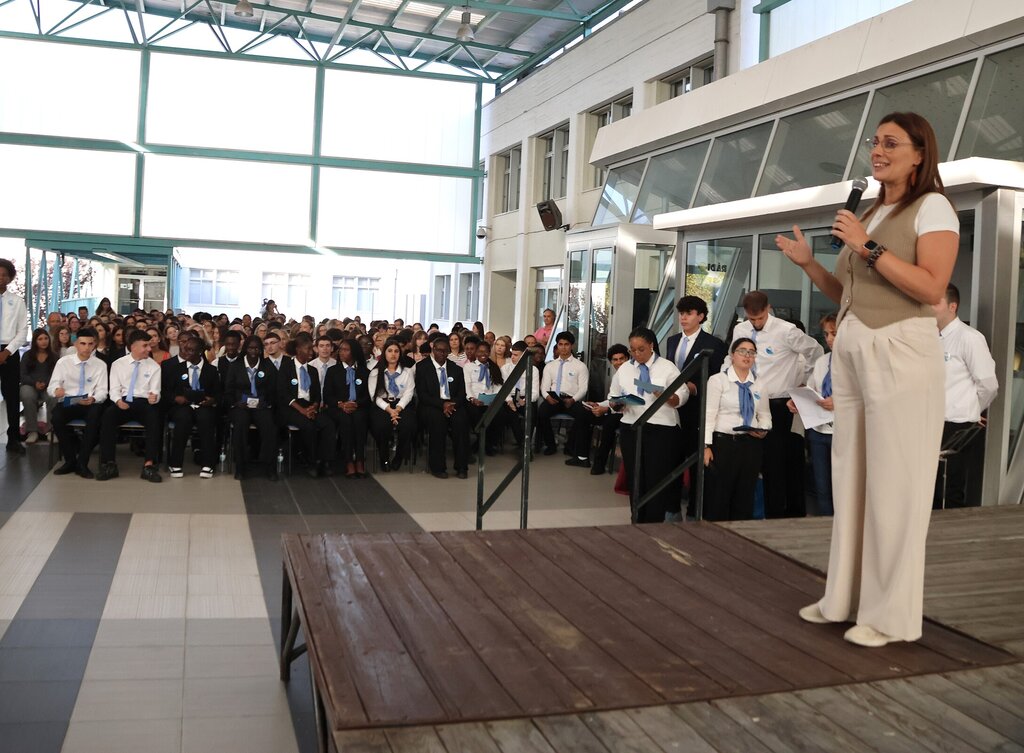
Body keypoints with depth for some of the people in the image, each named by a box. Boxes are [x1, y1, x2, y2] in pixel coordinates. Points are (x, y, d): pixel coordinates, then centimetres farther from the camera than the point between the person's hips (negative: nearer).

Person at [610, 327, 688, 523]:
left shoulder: (667, 367, 0)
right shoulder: (623, 369, 11)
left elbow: (682, 397, -3)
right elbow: (612, 398, 15)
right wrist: (618, 404, -8)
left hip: (662, 430, -3)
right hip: (632, 430, 4)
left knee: (657, 480, -5)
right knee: (634, 479, 8)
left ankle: (654, 524, 3)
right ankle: (638, 522, 19)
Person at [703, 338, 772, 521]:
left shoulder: (759, 384, 12)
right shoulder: (718, 380, -1)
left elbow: (765, 415, 19)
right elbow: (709, 415, -6)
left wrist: (764, 429, -4)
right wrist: (706, 446, -13)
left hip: (751, 444, 4)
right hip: (723, 442, -4)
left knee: (745, 496, 7)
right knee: (719, 495, -2)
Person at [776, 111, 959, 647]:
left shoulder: (932, 207, -2)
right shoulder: (870, 214, 20)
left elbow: (931, 288, -16)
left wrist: (869, 248, -17)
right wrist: (807, 263, 8)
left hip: (900, 353, -7)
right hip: (851, 352, 8)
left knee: (894, 482, -4)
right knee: (850, 476, 9)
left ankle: (891, 613, 5)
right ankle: (846, 596, 19)